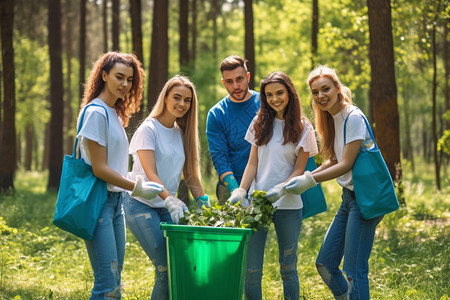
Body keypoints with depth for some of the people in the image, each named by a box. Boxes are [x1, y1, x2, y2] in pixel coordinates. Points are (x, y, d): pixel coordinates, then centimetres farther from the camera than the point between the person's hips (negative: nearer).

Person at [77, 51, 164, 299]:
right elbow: (99, 169, -15)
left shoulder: (115, 113, 16)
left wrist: (135, 183, 9)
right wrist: (136, 188, -9)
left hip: (115, 200, 10)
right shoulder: (96, 112, -12)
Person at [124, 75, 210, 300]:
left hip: (166, 207, 6)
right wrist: (170, 200, -35)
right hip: (142, 205, -6)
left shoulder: (182, 133, 10)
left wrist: (203, 203, -3)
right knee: (166, 268, -15)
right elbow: (150, 174, -20)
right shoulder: (149, 129, -10)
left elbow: (190, 173, 11)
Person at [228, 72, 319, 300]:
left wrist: (280, 189, -20)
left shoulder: (302, 127, 1)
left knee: (288, 267, 7)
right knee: (251, 268, -3)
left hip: (288, 204, -2)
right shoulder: (260, 123, 9)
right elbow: (252, 163, 7)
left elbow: (299, 170, -2)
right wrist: (241, 191, -8)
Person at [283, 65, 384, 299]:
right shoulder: (330, 119, 12)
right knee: (325, 264, 11)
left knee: (354, 271, -10)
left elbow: (346, 164, -16)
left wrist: (309, 181, -14)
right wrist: (303, 179, 7)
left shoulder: (353, 118, -15)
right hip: (348, 197, 9)